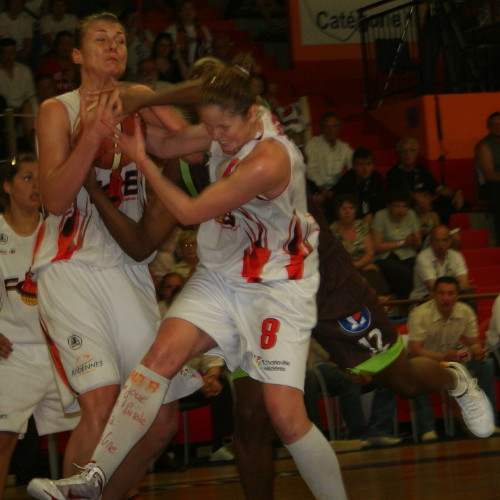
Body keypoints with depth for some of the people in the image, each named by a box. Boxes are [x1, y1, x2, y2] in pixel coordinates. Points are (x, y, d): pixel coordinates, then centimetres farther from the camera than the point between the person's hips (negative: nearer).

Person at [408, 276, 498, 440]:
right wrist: (443, 357, -46)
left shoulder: (466, 312, -8)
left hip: (454, 359, 4)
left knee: (486, 363, -17)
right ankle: (427, 428, -31)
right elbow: (415, 350, -29)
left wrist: (477, 350, -29)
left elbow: (474, 342, -2)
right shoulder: (419, 314, -22)